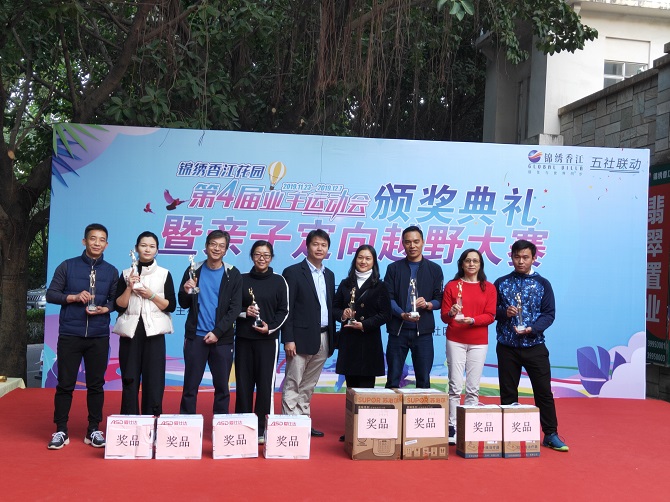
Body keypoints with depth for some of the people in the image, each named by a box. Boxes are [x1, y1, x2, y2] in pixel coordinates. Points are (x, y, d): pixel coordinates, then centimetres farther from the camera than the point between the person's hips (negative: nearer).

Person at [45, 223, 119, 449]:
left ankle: (94, 430, 16)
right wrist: (74, 297, -14)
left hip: (99, 337, 2)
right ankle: (61, 431, 13)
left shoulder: (111, 271, 8)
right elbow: (51, 294, 0)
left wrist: (105, 309, -12)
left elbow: (116, 301, 8)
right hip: (69, 335, -1)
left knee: (96, 384, 6)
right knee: (65, 383, 3)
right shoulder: (67, 266, 2)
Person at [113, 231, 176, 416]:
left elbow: (171, 306, 2)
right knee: (130, 379, 2)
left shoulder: (164, 274, 6)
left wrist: (151, 295, -9)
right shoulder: (126, 274, 9)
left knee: (154, 380, -3)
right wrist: (129, 288, -9)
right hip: (130, 331, 1)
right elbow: (118, 306, 3)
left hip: (154, 332, -1)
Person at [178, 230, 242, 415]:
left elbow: (235, 308, -3)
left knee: (222, 386, 6)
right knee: (190, 386, 3)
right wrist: (186, 292, -13)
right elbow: (184, 304, 9)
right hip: (196, 336, 1)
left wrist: (217, 332, -12)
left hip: (222, 338, -1)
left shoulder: (233, 274, 1)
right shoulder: (194, 270, 6)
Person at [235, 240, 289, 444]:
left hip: (268, 339, -1)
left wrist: (271, 327, -11)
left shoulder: (279, 281, 5)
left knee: (265, 384, -3)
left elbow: (283, 311, 3)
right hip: (243, 338, 2)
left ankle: (262, 429, 6)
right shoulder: (241, 280, 8)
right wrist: (244, 312, -11)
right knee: (243, 383, 3)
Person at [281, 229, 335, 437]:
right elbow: (287, 309, -8)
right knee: (293, 385, -2)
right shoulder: (293, 272, -5)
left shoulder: (329, 275, 14)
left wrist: (332, 337, 11)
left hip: (323, 339, 6)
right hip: (301, 338, -6)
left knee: (308, 386, 13)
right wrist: (288, 339, -14)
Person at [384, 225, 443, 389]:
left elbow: (440, 299, 7)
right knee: (393, 379, 5)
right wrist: (402, 314, -17)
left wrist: (428, 304, -15)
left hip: (423, 331, 0)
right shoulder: (394, 268, 8)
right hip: (398, 330, 0)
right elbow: (388, 298, 0)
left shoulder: (434, 269, 9)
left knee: (423, 380, 4)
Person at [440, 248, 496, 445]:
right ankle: (452, 428, 1)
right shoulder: (452, 285, 6)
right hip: (455, 341, -1)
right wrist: (451, 313, -18)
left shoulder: (489, 288, 8)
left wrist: (471, 320, -15)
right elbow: (444, 316, 4)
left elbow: (490, 316, 1)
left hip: (479, 342, 1)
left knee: (473, 388, 0)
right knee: (455, 386, -4)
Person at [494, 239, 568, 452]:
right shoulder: (501, 283, 6)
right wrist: (504, 312, -15)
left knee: (544, 390, 0)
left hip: (534, 346, -1)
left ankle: (551, 434, 10)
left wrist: (532, 328, -17)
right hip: (507, 347, 1)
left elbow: (549, 313, -1)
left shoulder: (542, 284, 3)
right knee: (508, 393, 7)